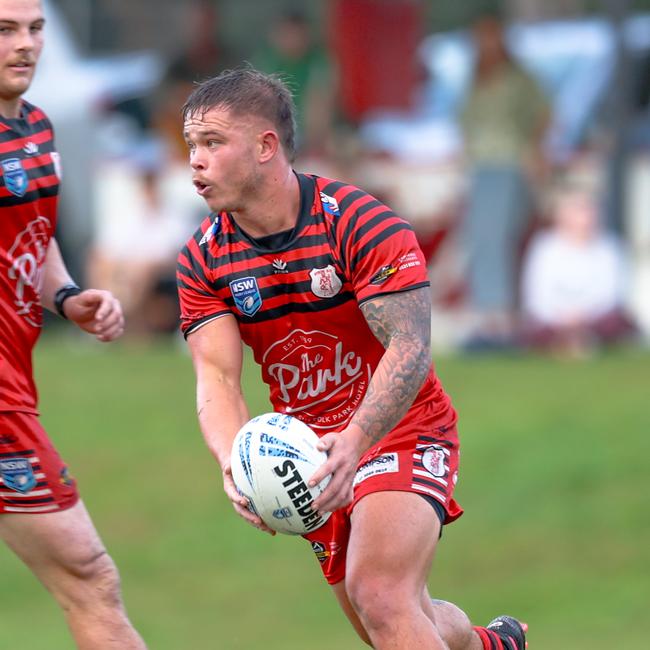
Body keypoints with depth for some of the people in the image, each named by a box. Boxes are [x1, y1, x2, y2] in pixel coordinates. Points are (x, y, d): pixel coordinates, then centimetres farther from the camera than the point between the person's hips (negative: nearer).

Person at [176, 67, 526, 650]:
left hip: (399, 433, -6)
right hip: (309, 449, 6)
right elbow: (217, 377, -12)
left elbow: (410, 350, -26)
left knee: (380, 597, -29)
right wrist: (233, 463, -34)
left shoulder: (363, 225, -20)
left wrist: (353, 443, -42)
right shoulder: (203, 260, -5)